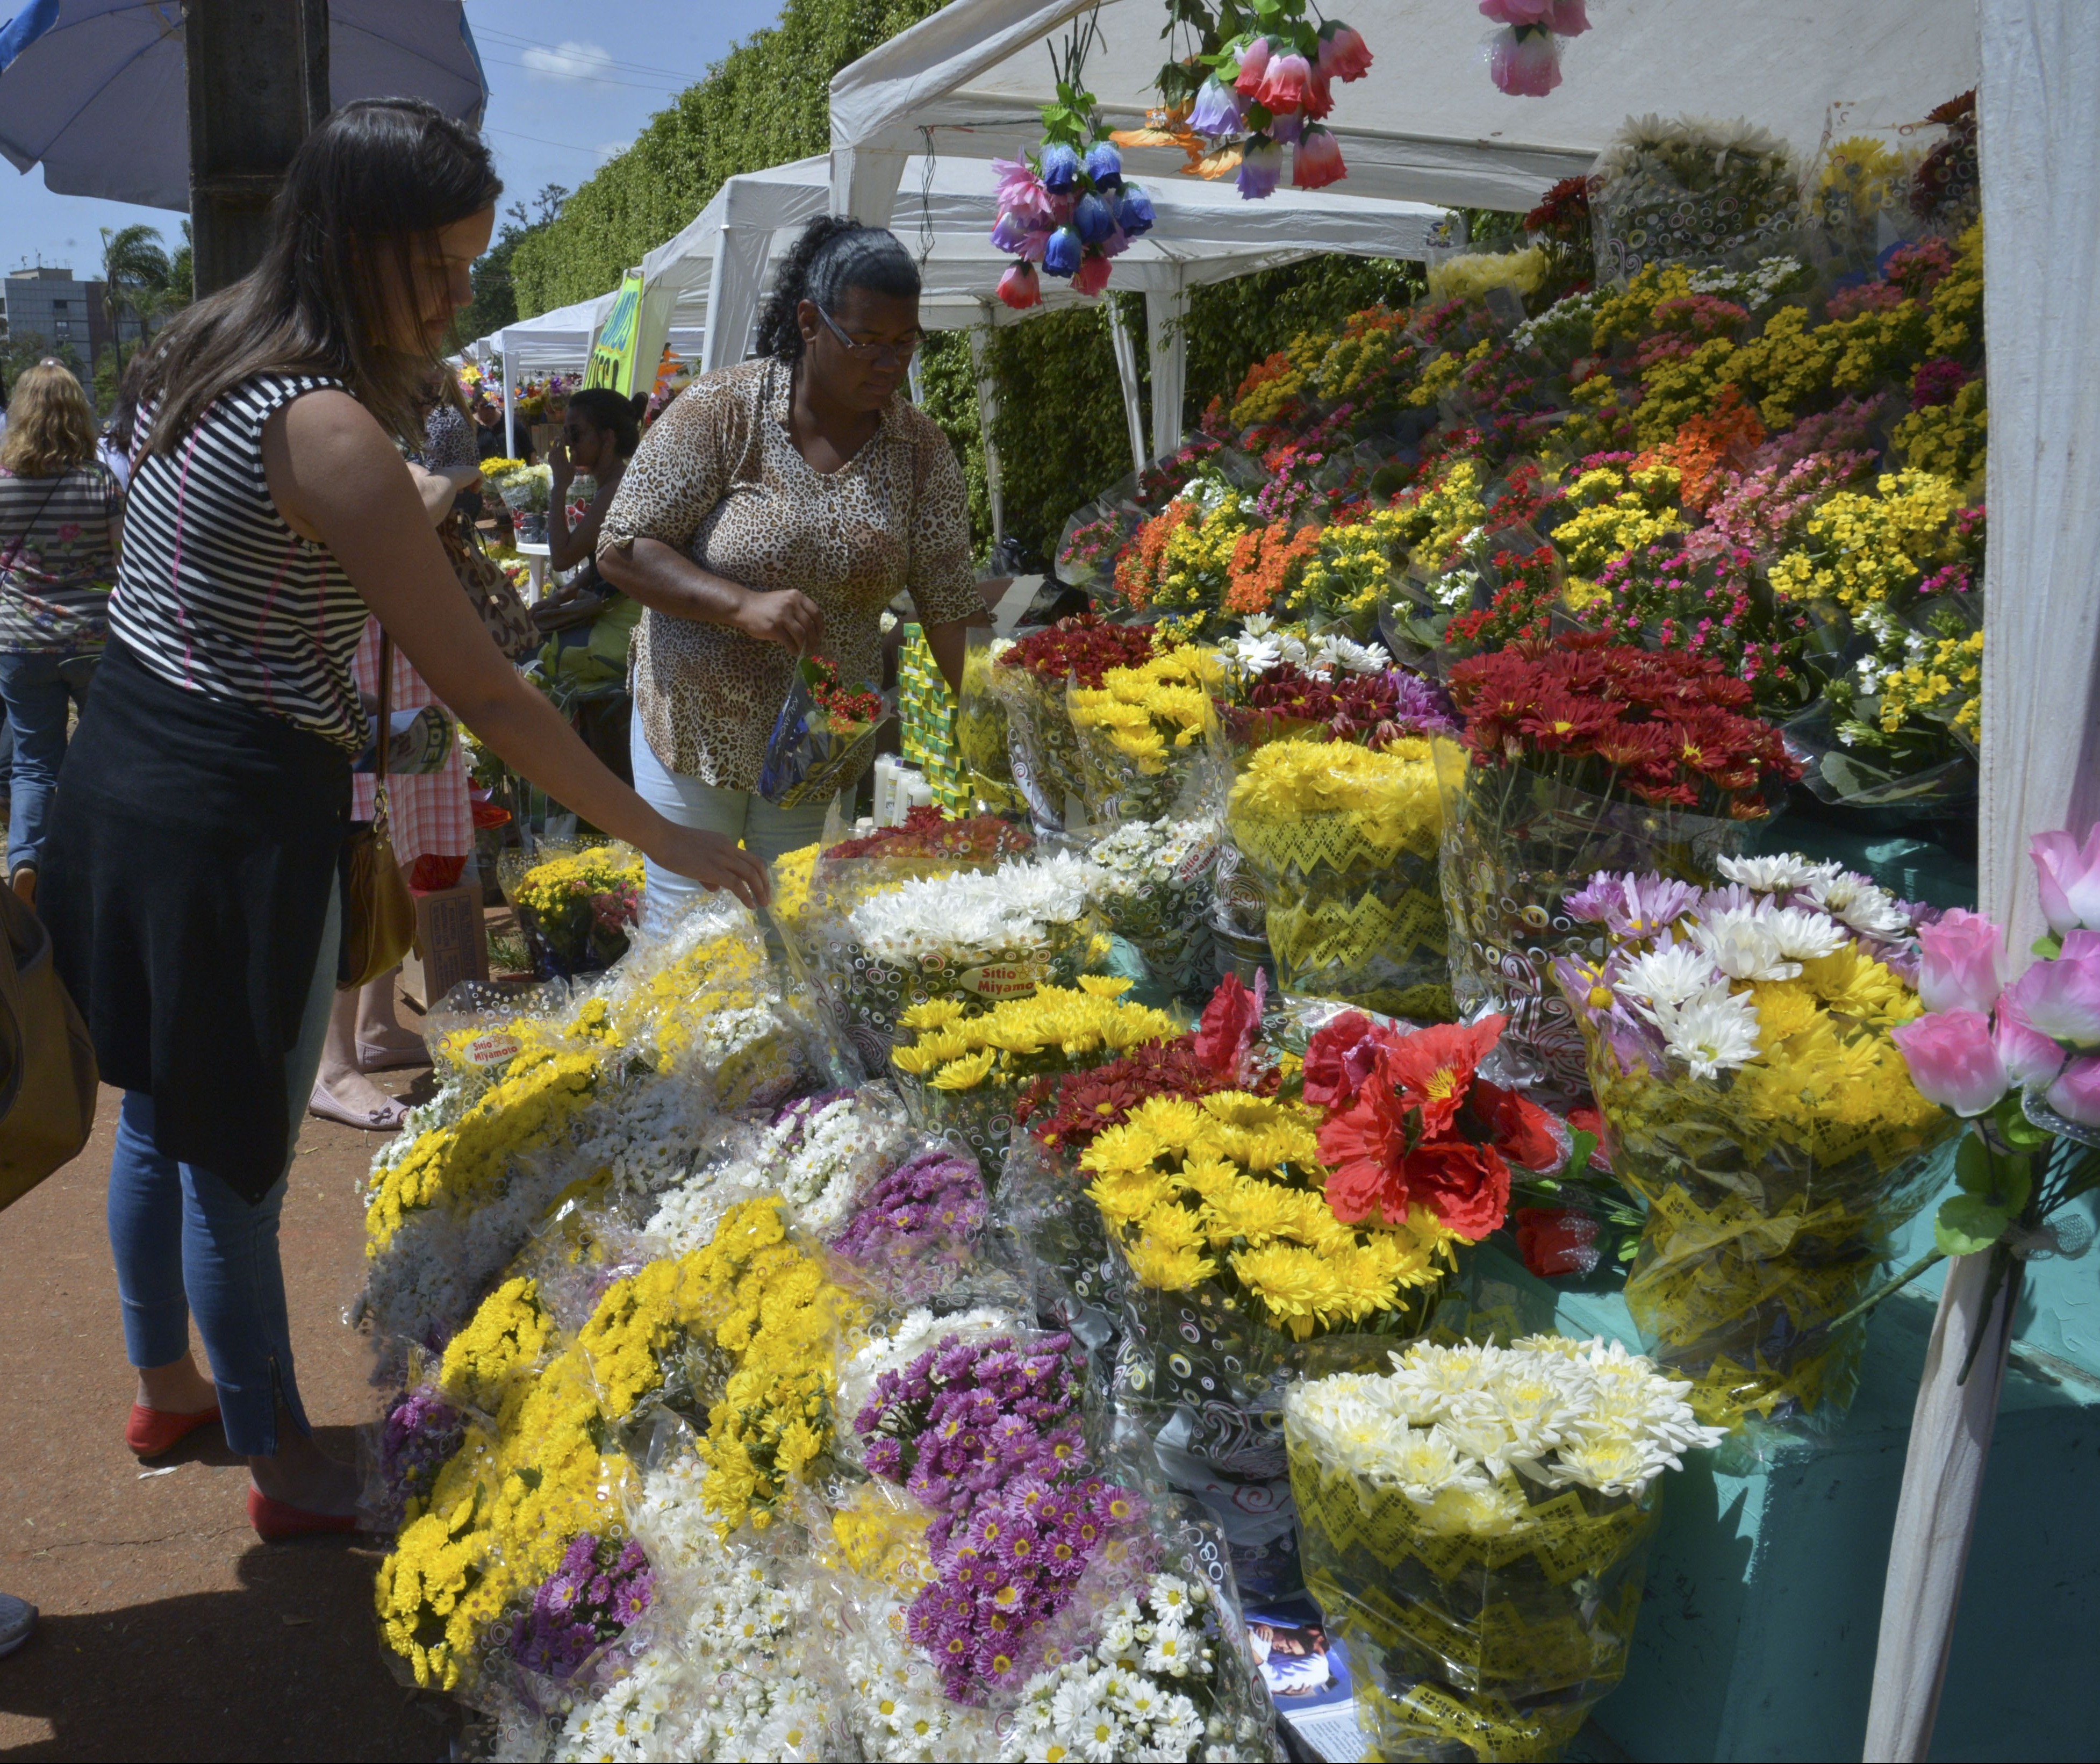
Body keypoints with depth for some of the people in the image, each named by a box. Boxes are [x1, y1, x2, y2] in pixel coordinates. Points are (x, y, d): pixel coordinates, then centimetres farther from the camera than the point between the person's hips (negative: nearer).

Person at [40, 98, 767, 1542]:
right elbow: (484, 692, -23)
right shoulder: (329, 434, -23)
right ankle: (287, 1469, 26)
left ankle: (166, 1385, 44)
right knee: (239, 1160, 6)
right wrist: (664, 839, -15)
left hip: (120, 773, 9)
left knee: (164, 1116, 23)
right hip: (233, 821, -9)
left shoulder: (203, 355, 5)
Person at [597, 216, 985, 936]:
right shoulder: (722, 409, -12)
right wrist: (744, 605, -27)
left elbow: (949, 603, -3)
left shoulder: (921, 448, -3)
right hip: (699, 724, -2)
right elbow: (622, 551, -13)